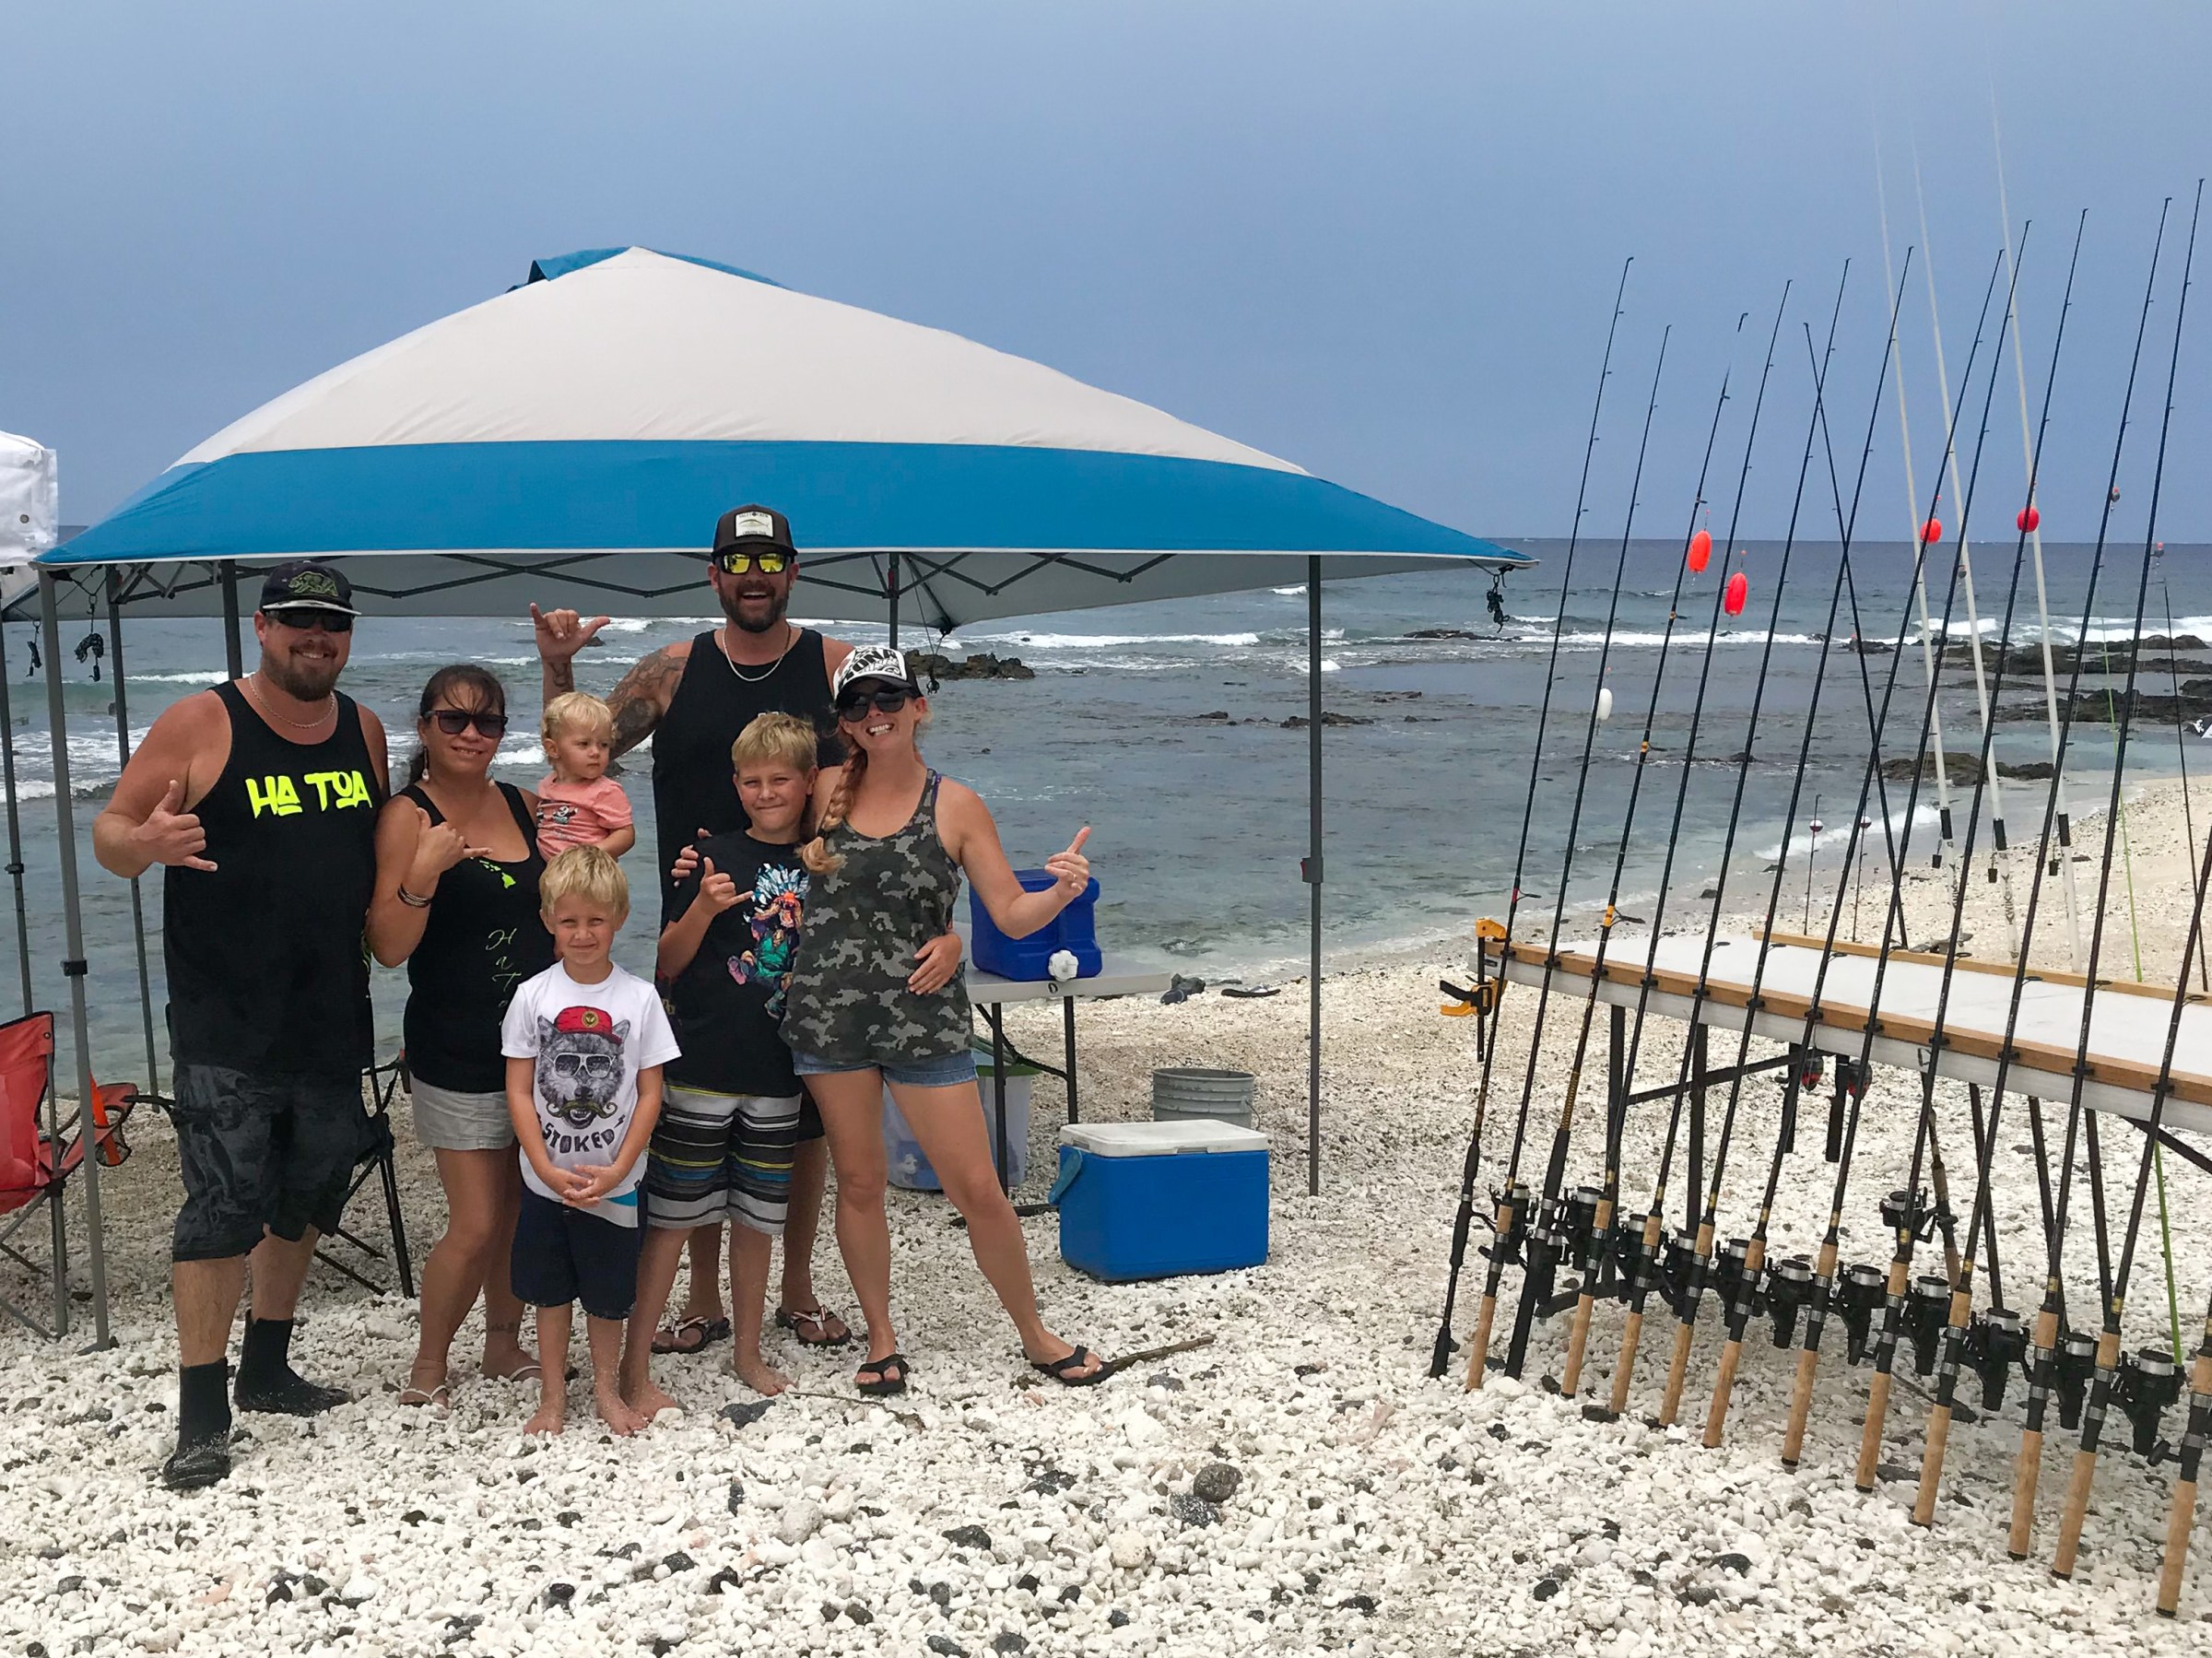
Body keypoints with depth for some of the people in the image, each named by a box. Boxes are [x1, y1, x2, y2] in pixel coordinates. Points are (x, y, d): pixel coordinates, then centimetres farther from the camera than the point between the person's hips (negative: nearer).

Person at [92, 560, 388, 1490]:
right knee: (223, 1207, -6)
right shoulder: (201, 724, -7)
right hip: (226, 1026, -6)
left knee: (306, 1197, 15)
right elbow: (109, 833, -6)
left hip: (331, 1020, 6)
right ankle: (201, 1415, 5)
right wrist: (146, 843, -28)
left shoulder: (362, 730, 9)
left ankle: (267, 1368, 33)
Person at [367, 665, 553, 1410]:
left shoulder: (522, 805, 6)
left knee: (527, 1211, 12)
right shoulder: (409, 817, -10)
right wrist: (423, 873, -29)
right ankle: (427, 1369, 18)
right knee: (476, 1227, -3)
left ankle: (503, 1344, 31)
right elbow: (389, 949, -15)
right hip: (457, 1057, -5)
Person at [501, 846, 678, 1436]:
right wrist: (548, 1170, -12)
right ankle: (553, 1396, 26)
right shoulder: (533, 996, -5)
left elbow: (649, 1093, -4)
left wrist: (617, 1170, -12)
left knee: (608, 1295, 10)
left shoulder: (639, 997, -6)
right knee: (550, 1291, 11)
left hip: (614, 1182, -1)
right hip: (546, 1180, 1)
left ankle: (607, 1389, 28)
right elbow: (519, 1091, -4)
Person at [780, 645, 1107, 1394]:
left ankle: (1036, 1335, 19)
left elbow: (1013, 915, -4)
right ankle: (882, 1337, 28)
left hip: (925, 1019, -2)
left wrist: (1062, 892, -22)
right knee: (858, 1183, 11)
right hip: (828, 1016, 2)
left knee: (978, 1190, 1)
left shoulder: (956, 805, -3)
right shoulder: (826, 790, 2)